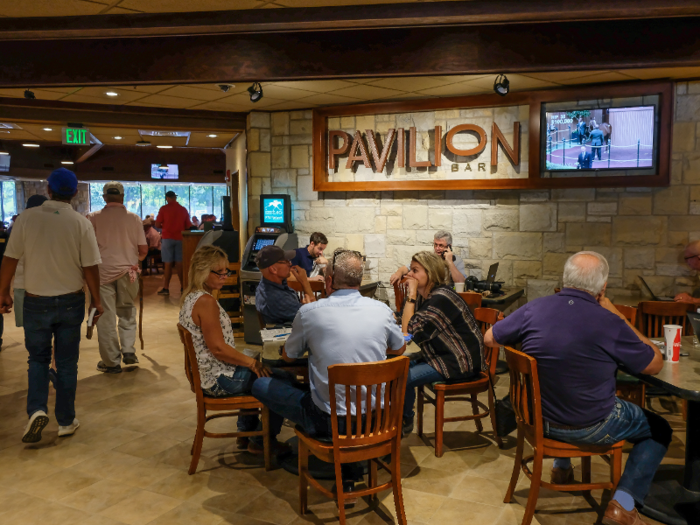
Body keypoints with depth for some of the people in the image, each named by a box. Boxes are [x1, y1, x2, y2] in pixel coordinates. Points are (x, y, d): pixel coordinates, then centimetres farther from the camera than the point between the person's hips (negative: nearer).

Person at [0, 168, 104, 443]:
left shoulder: (26, 218, -7)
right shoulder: (81, 223, -10)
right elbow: (90, 266, -9)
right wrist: (96, 300, 2)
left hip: (36, 301, 0)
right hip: (71, 301, 0)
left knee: (38, 358, 17)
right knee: (67, 362, 11)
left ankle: (36, 410, -1)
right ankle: (66, 421, 19)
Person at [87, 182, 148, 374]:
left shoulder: (93, 218, -4)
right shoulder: (133, 218, 0)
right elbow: (143, 249, 1)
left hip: (102, 271, -1)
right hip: (127, 271, 1)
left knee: (106, 316, 6)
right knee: (127, 311, 20)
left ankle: (111, 362, 11)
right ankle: (128, 350, 12)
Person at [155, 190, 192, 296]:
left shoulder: (164, 209, -5)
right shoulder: (183, 209, 5)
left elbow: (157, 225, -4)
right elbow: (188, 226, 9)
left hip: (168, 238, -3)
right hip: (180, 238, 3)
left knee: (168, 263, -2)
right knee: (180, 263, 7)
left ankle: (166, 288, -1)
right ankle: (183, 286, 10)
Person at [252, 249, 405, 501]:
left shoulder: (309, 312, -11)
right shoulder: (382, 310, -2)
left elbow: (288, 355, 7)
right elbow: (400, 347, 18)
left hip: (330, 421, -4)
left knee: (260, 385, 12)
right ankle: (349, 472, 30)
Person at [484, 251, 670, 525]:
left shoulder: (534, 308, -13)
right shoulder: (609, 323, -24)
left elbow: (489, 338, 2)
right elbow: (655, 365, -7)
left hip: (538, 419, 5)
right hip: (592, 427, -4)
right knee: (659, 429, 21)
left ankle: (561, 468, 47)